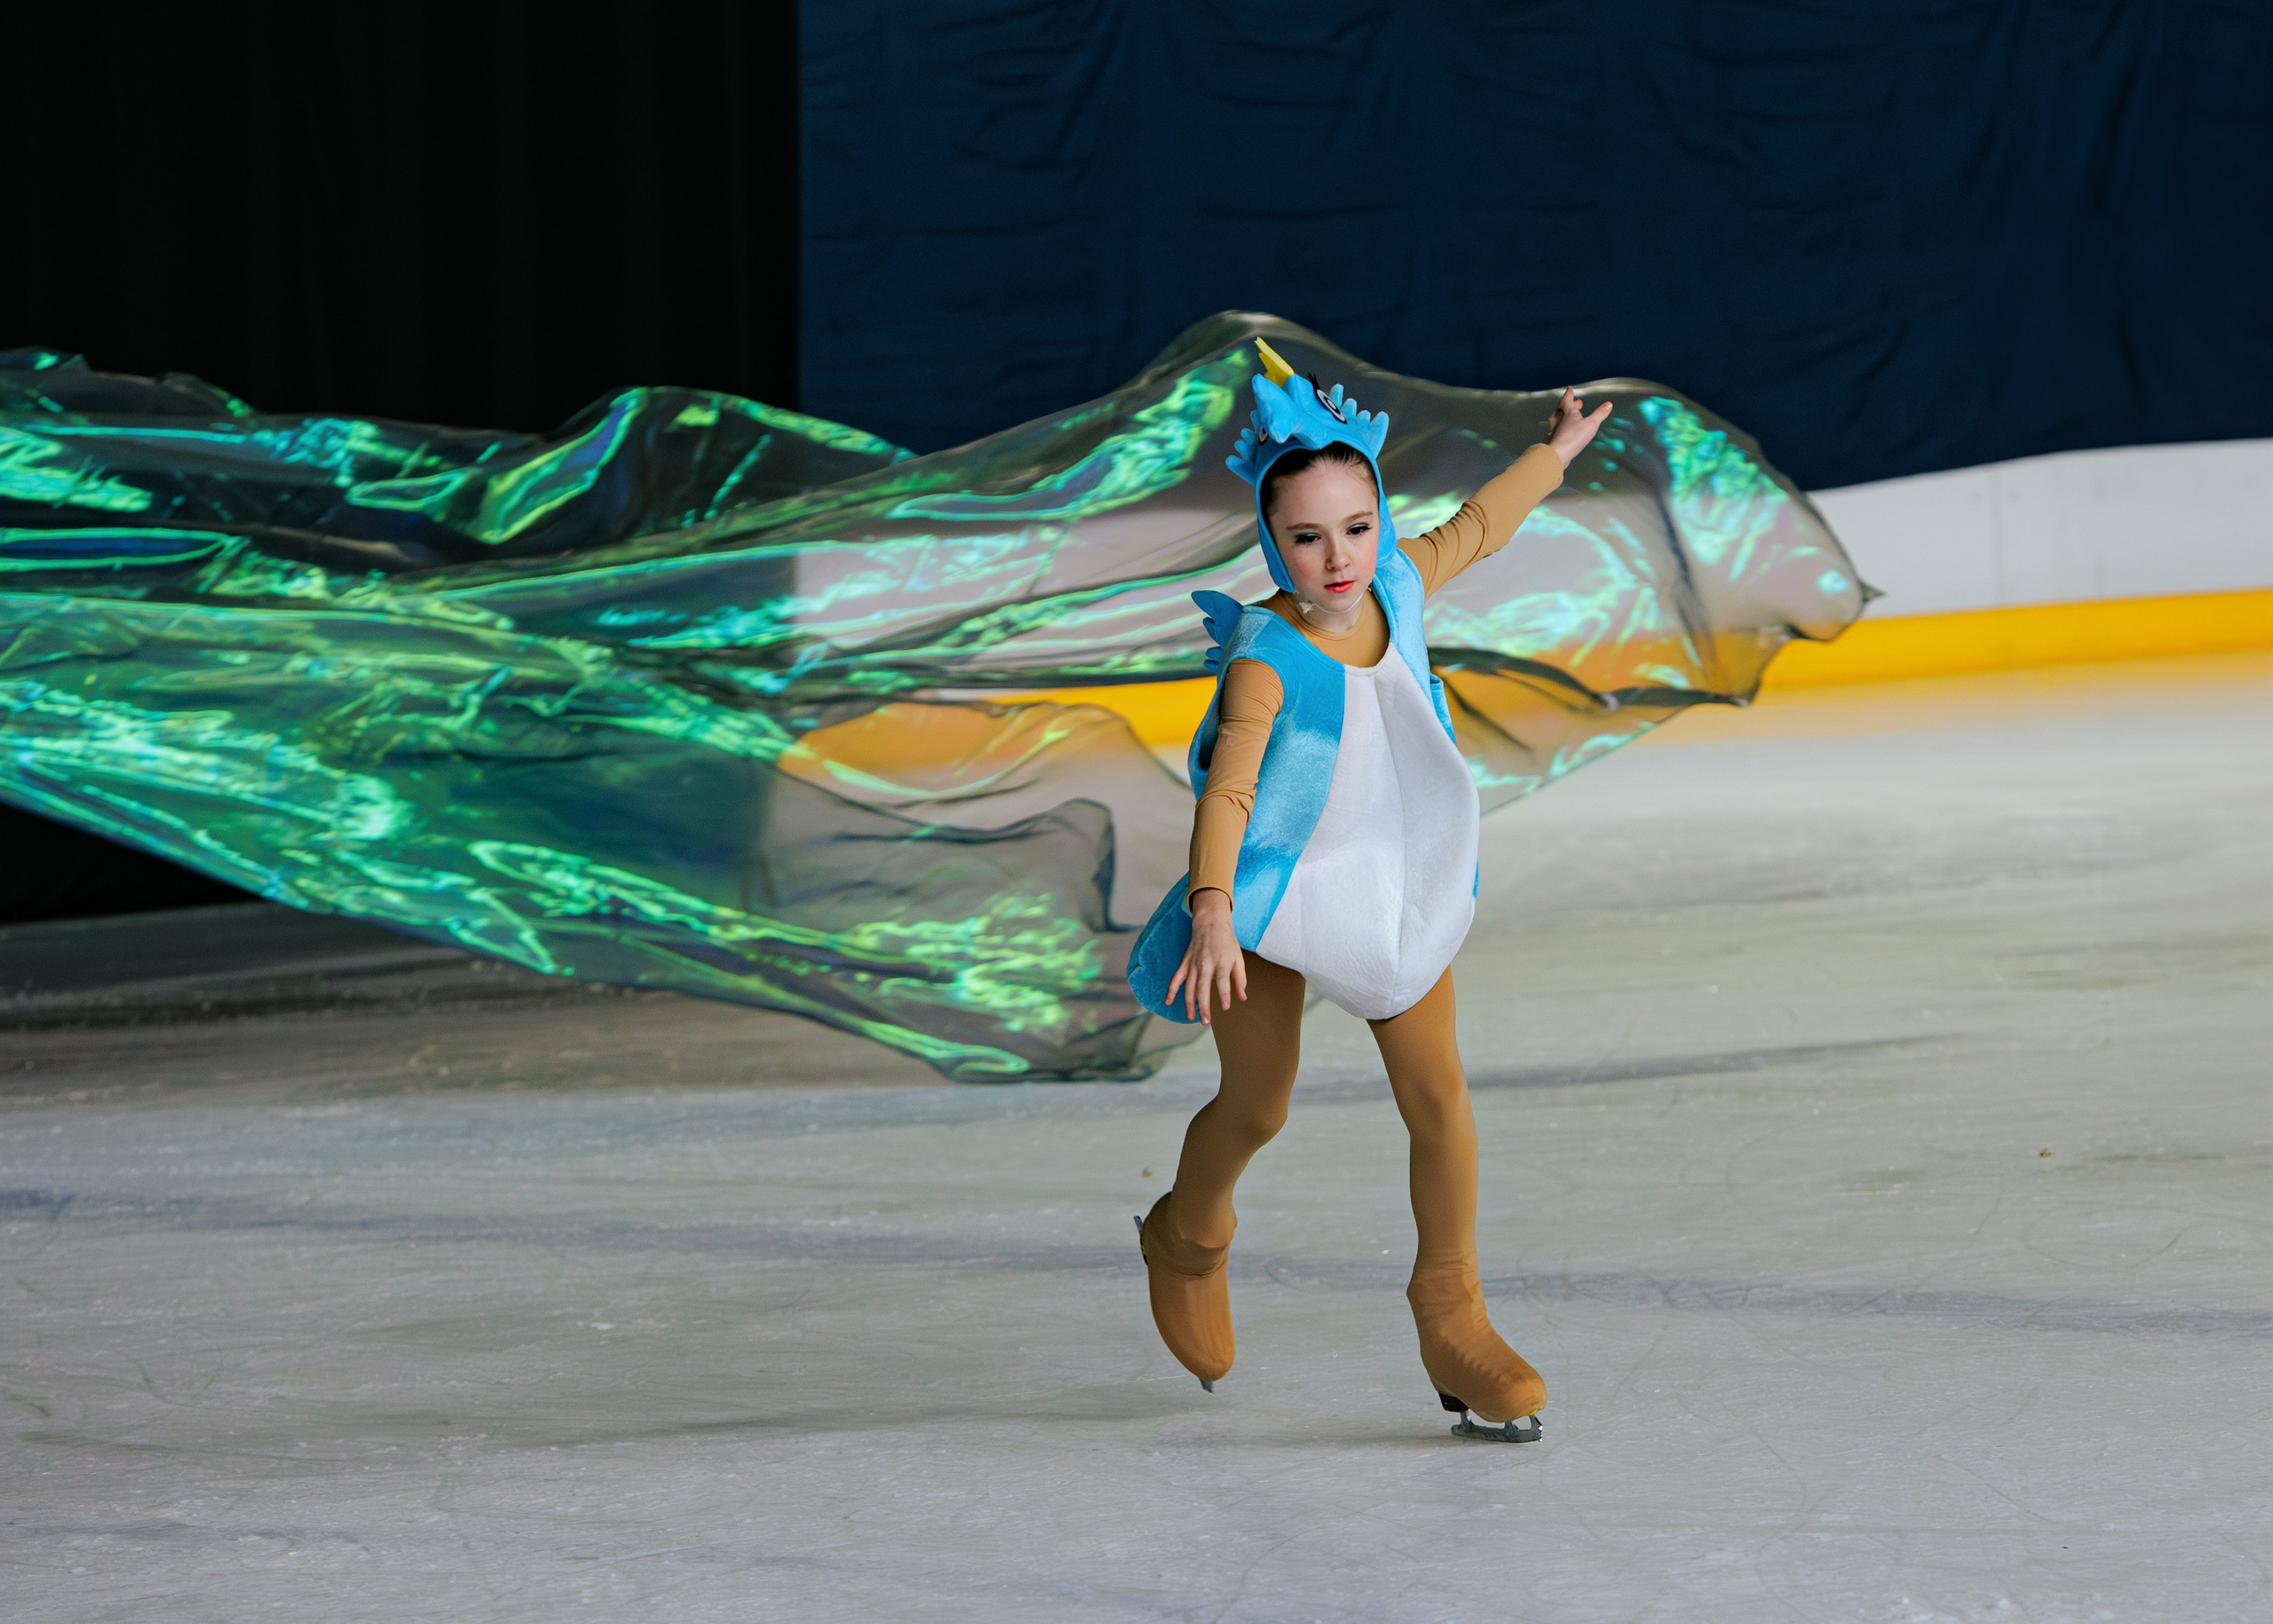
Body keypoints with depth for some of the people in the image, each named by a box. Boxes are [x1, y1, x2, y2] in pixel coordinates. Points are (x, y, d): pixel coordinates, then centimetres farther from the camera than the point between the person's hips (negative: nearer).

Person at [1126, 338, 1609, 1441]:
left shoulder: (1396, 588, -9)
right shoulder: (1267, 658, -27)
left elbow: (1472, 530, 12)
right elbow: (1229, 790, -38)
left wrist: (1554, 453, 27)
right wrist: (1213, 910, -53)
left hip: (1394, 886, 5)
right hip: (1274, 895, -4)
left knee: (1438, 1093, -4)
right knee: (1256, 1108, 9)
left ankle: (1450, 1317, 9)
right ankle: (1187, 1240, 42)